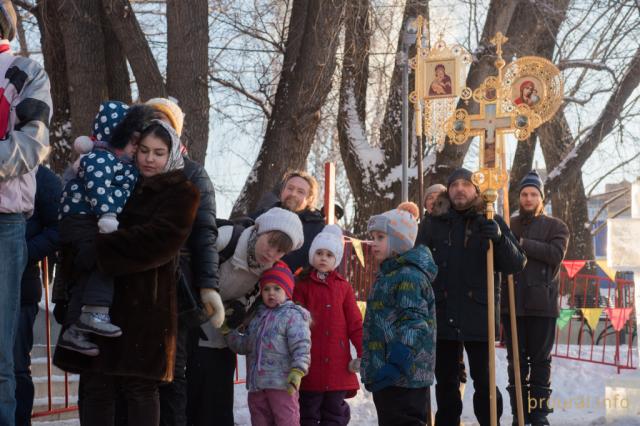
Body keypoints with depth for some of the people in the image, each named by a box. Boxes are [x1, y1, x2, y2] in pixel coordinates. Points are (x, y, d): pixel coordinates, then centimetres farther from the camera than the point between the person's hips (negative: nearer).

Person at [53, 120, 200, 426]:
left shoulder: (181, 193, 1)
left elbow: (157, 240, -15)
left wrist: (99, 250, -17)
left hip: (145, 301, -5)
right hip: (99, 298, 5)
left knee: (139, 387, -4)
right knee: (95, 383, 1)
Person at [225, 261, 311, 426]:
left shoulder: (293, 315, -6)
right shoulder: (257, 317, 18)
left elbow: (301, 346, -15)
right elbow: (245, 345, 20)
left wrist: (297, 371, -26)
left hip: (282, 383, -8)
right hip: (256, 384, 8)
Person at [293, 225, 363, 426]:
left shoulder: (343, 287, 8)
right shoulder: (303, 285, 2)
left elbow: (355, 323, 7)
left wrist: (362, 353, 0)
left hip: (337, 364, 2)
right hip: (310, 362, -2)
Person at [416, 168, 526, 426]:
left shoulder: (490, 223, 3)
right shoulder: (432, 224, 5)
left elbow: (516, 264, -2)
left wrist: (499, 239, -20)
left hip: (478, 316, -2)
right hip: (441, 315, 2)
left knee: (484, 381, 1)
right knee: (446, 382, 12)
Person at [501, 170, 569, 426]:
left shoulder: (555, 227, 6)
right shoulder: (508, 226, 12)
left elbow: (556, 254, -13)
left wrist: (523, 244, -17)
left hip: (542, 304, -2)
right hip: (512, 303, 2)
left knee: (540, 359, 3)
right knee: (516, 360, 5)